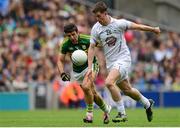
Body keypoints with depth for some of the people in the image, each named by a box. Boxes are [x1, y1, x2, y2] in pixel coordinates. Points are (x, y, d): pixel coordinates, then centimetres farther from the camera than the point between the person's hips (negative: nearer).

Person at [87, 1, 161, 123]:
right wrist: (90, 67, -4)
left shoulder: (119, 23, -13)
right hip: (110, 62, 5)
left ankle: (122, 113, -16)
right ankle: (147, 103, 40)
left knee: (109, 82, -26)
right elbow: (92, 47, 2)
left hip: (123, 59, -5)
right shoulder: (95, 29, -2)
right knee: (127, 89, 13)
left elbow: (137, 26, -2)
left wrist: (153, 29, 8)